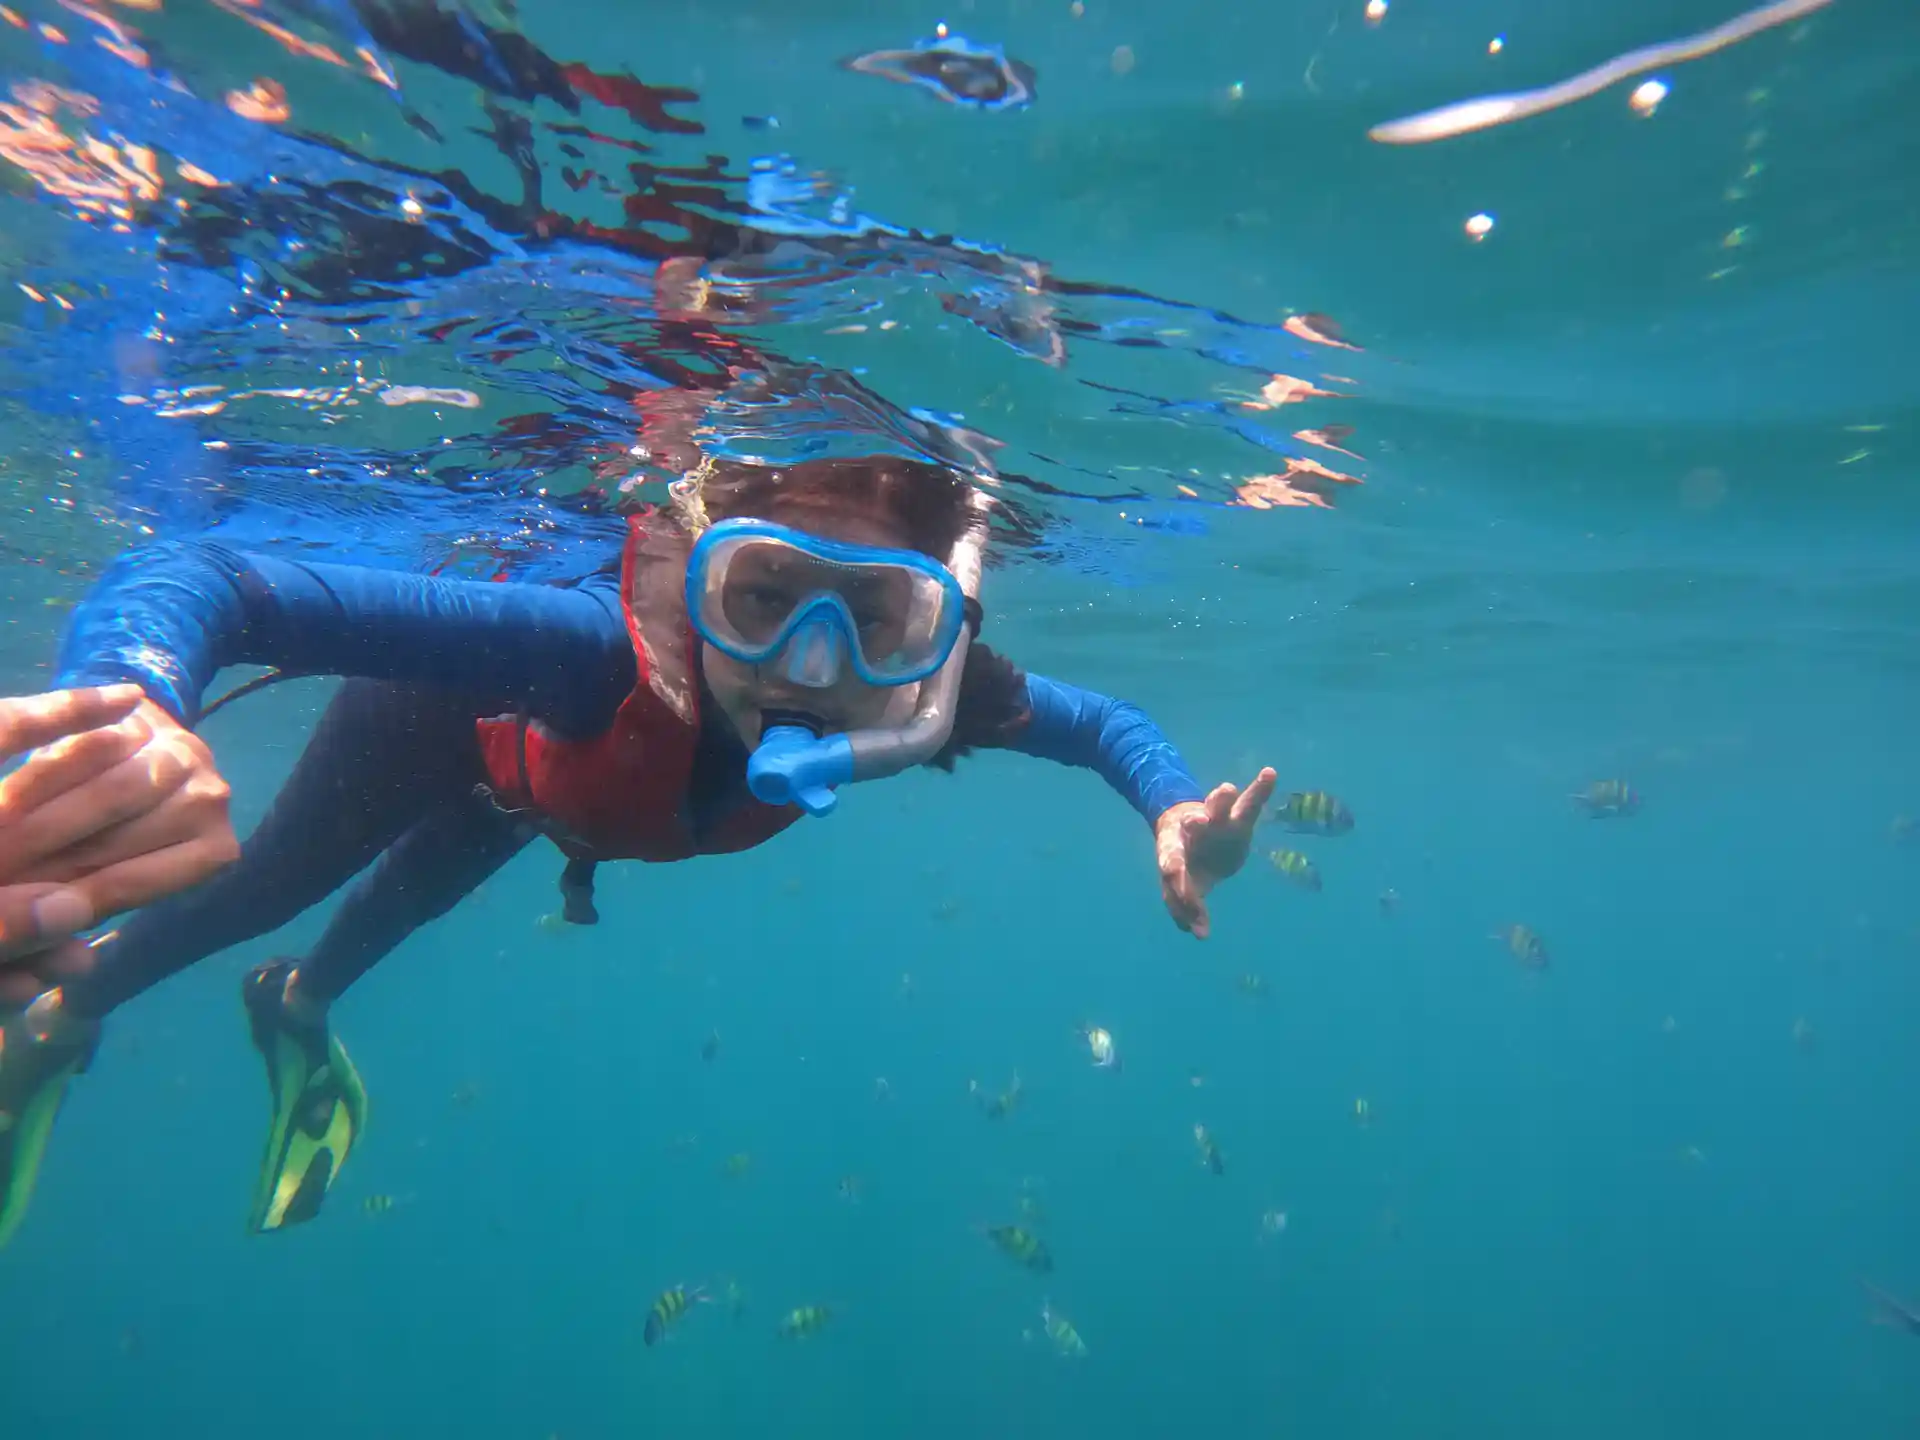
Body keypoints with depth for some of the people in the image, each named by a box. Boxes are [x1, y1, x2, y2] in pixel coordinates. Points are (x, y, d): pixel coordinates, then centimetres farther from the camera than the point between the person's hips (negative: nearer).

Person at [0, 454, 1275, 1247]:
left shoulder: (930, 699, -39)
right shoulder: (604, 653, -51)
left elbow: (1106, 722, -22)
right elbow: (199, 579, -52)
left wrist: (1174, 808, -42)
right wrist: (135, 701, -74)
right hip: (449, 715, -4)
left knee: (421, 894, 34)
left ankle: (297, 1013, 70)